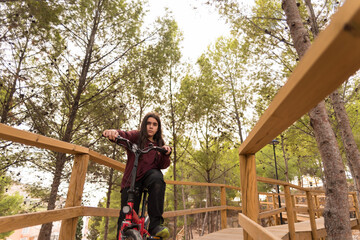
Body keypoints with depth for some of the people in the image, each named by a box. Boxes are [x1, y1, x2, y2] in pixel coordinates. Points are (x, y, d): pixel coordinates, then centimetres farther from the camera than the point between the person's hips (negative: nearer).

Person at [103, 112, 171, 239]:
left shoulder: (159, 144, 14)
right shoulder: (136, 136, 6)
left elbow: (163, 166, 3)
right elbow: (124, 135, -16)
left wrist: (166, 154, -18)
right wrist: (114, 132, -39)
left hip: (150, 174, 1)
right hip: (132, 179, -1)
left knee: (157, 178, -35)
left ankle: (156, 224, -29)